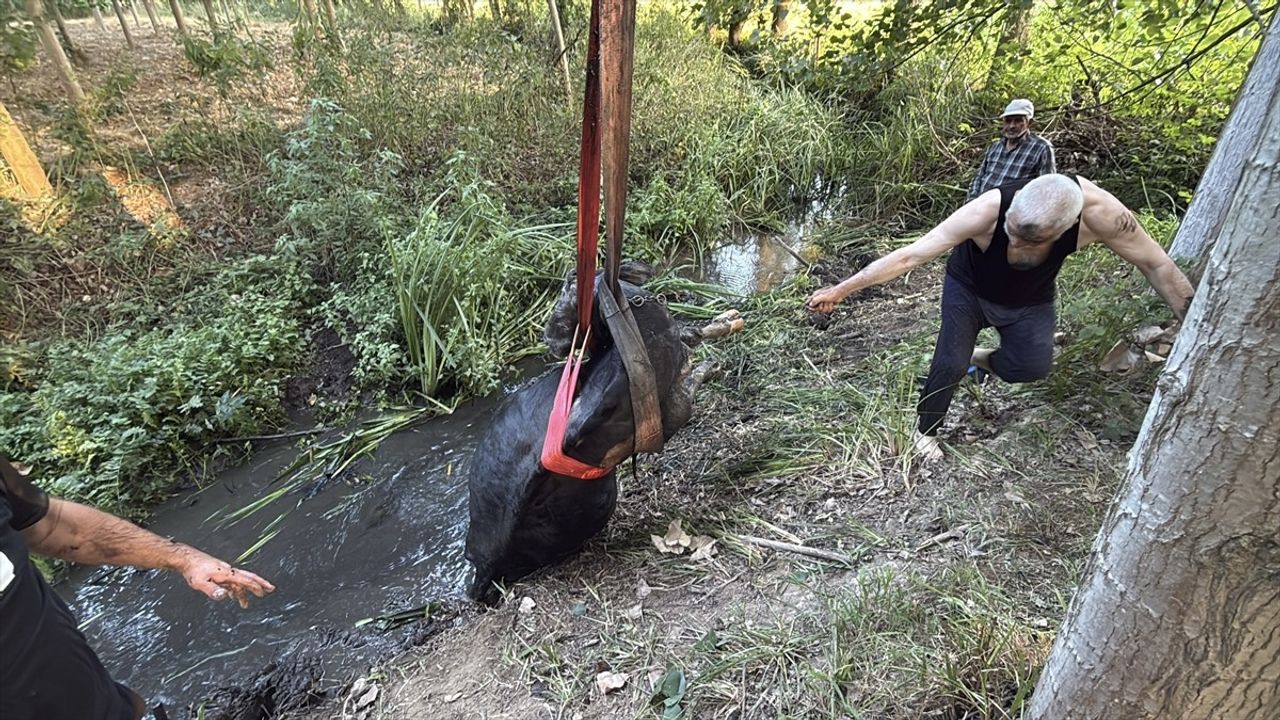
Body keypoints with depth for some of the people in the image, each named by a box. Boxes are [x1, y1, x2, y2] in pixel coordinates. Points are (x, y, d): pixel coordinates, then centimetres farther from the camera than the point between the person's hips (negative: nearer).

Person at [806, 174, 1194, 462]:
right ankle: (926, 431, 13)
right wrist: (840, 290, -35)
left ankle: (985, 360, 18)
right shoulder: (987, 210, -41)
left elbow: (1157, 264, -20)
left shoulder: (1099, 212, -35)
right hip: (968, 288, -2)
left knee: (1034, 365, -18)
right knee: (950, 363, -14)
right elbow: (910, 255, -36)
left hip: (1030, 300, 2)